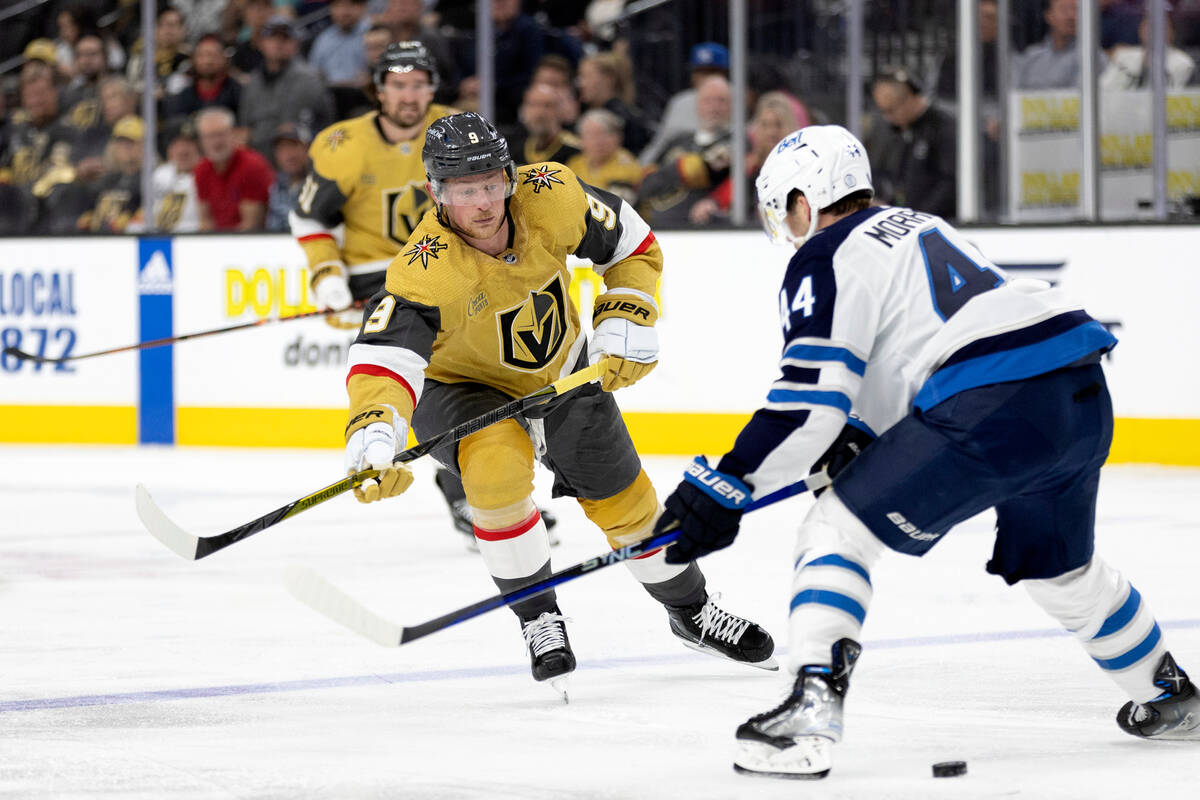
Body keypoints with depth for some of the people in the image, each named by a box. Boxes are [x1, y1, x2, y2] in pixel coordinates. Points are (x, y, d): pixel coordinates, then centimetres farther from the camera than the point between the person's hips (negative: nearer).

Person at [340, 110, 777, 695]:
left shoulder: (550, 198, -27)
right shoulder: (427, 269, -39)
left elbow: (632, 246, -8)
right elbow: (382, 355, -51)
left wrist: (626, 323, -19)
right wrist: (373, 433, -68)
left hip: (560, 369, 4)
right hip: (459, 384, -4)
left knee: (622, 494, 9)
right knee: (497, 465, -33)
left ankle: (690, 609, 37)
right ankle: (538, 619, -13)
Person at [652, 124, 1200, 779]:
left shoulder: (824, 259, 2)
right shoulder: (918, 228, 29)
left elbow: (809, 402, -7)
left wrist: (726, 487, -3)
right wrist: (860, 442, 32)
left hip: (993, 408, -9)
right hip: (1086, 400, 9)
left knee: (836, 531, -1)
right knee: (1058, 569, 32)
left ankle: (810, 710, -14)